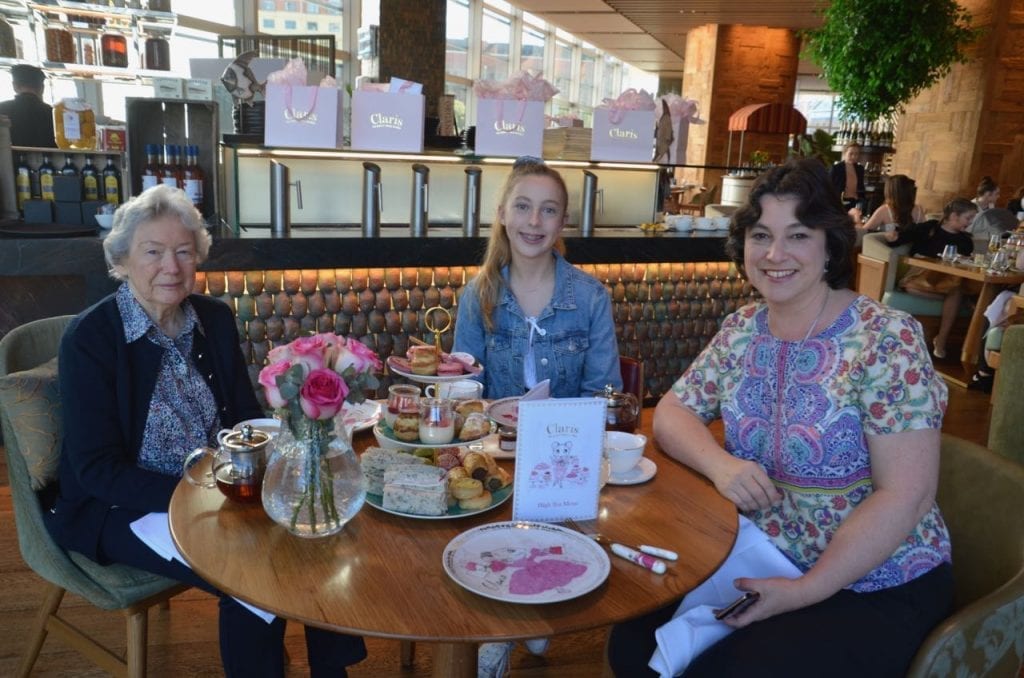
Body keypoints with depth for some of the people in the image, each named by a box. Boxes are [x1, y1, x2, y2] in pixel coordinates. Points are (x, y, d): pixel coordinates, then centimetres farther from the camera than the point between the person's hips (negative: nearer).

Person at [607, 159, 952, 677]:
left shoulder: (886, 340, -17)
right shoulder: (741, 331, 0)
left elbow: (906, 495, -20)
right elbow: (671, 412, 3)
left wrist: (806, 590, -21)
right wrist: (720, 464, -19)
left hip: (874, 589, -4)